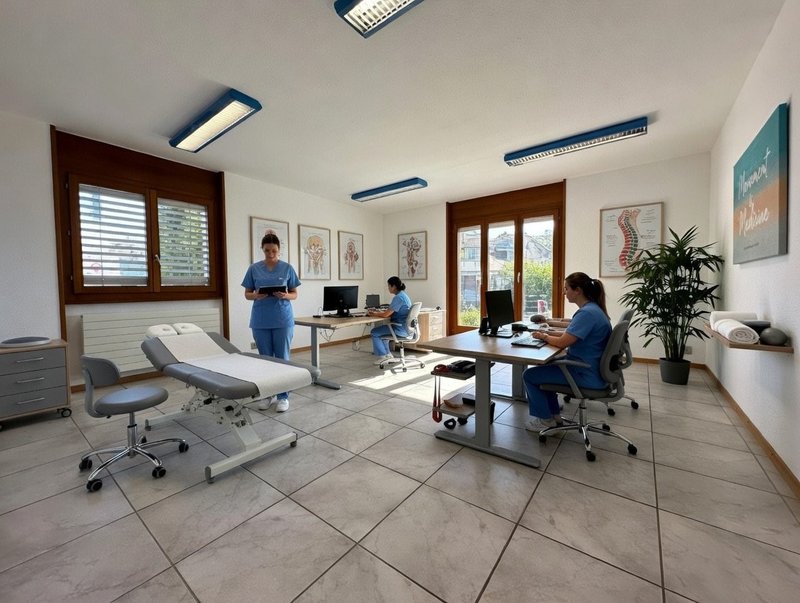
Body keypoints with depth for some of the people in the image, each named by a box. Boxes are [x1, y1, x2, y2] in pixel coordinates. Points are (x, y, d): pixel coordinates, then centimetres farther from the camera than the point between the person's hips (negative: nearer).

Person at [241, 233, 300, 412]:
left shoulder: (287, 268, 1)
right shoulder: (254, 269, 4)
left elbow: (295, 294, 3)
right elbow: (247, 294, 7)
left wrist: (286, 296, -19)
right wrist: (256, 295, -15)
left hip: (283, 320, -1)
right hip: (260, 320, 2)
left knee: (282, 358, 2)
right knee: (265, 358, 10)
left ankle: (283, 396, 13)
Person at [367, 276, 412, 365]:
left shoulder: (398, 297, -20)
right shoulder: (403, 295, 12)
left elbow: (386, 315, -19)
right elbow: (390, 311, 18)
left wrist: (373, 314, -3)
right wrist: (378, 311, 12)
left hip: (401, 328, -10)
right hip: (405, 327, 11)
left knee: (374, 332, -2)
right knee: (381, 329, 27)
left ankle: (383, 356, 7)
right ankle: (387, 354, 26)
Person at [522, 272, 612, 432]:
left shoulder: (587, 313, -25)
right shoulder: (591, 309, 8)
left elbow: (562, 342, -26)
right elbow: (571, 334, 18)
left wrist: (544, 336, -7)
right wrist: (549, 333, 6)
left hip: (586, 375, -10)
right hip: (588, 367, 11)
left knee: (529, 376, -6)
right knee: (543, 367, 23)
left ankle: (545, 419, 13)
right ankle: (554, 414, 28)